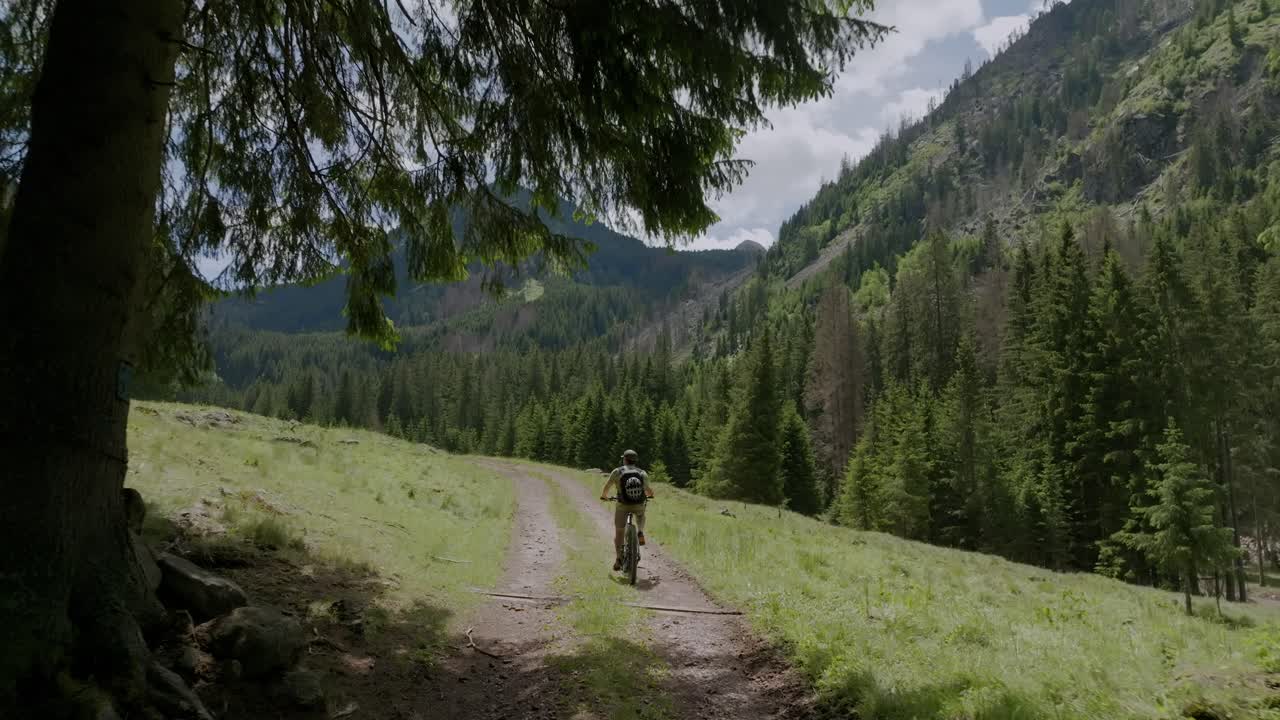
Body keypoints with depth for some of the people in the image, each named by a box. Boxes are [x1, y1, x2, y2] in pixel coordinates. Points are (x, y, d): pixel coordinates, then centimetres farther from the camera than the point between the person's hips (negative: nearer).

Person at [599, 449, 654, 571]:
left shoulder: (617, 472, -3)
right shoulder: (643, 473, 2)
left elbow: (606, 487, 6)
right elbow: (648, 491, 7)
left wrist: (604, 496, 28)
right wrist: (650, 495, 32)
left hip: (623, 506, -1)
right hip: (639, 505, 2)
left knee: (618, 532, 14)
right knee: (641, 515, 37)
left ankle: (618, 558, 2)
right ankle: (640, 533, 10)